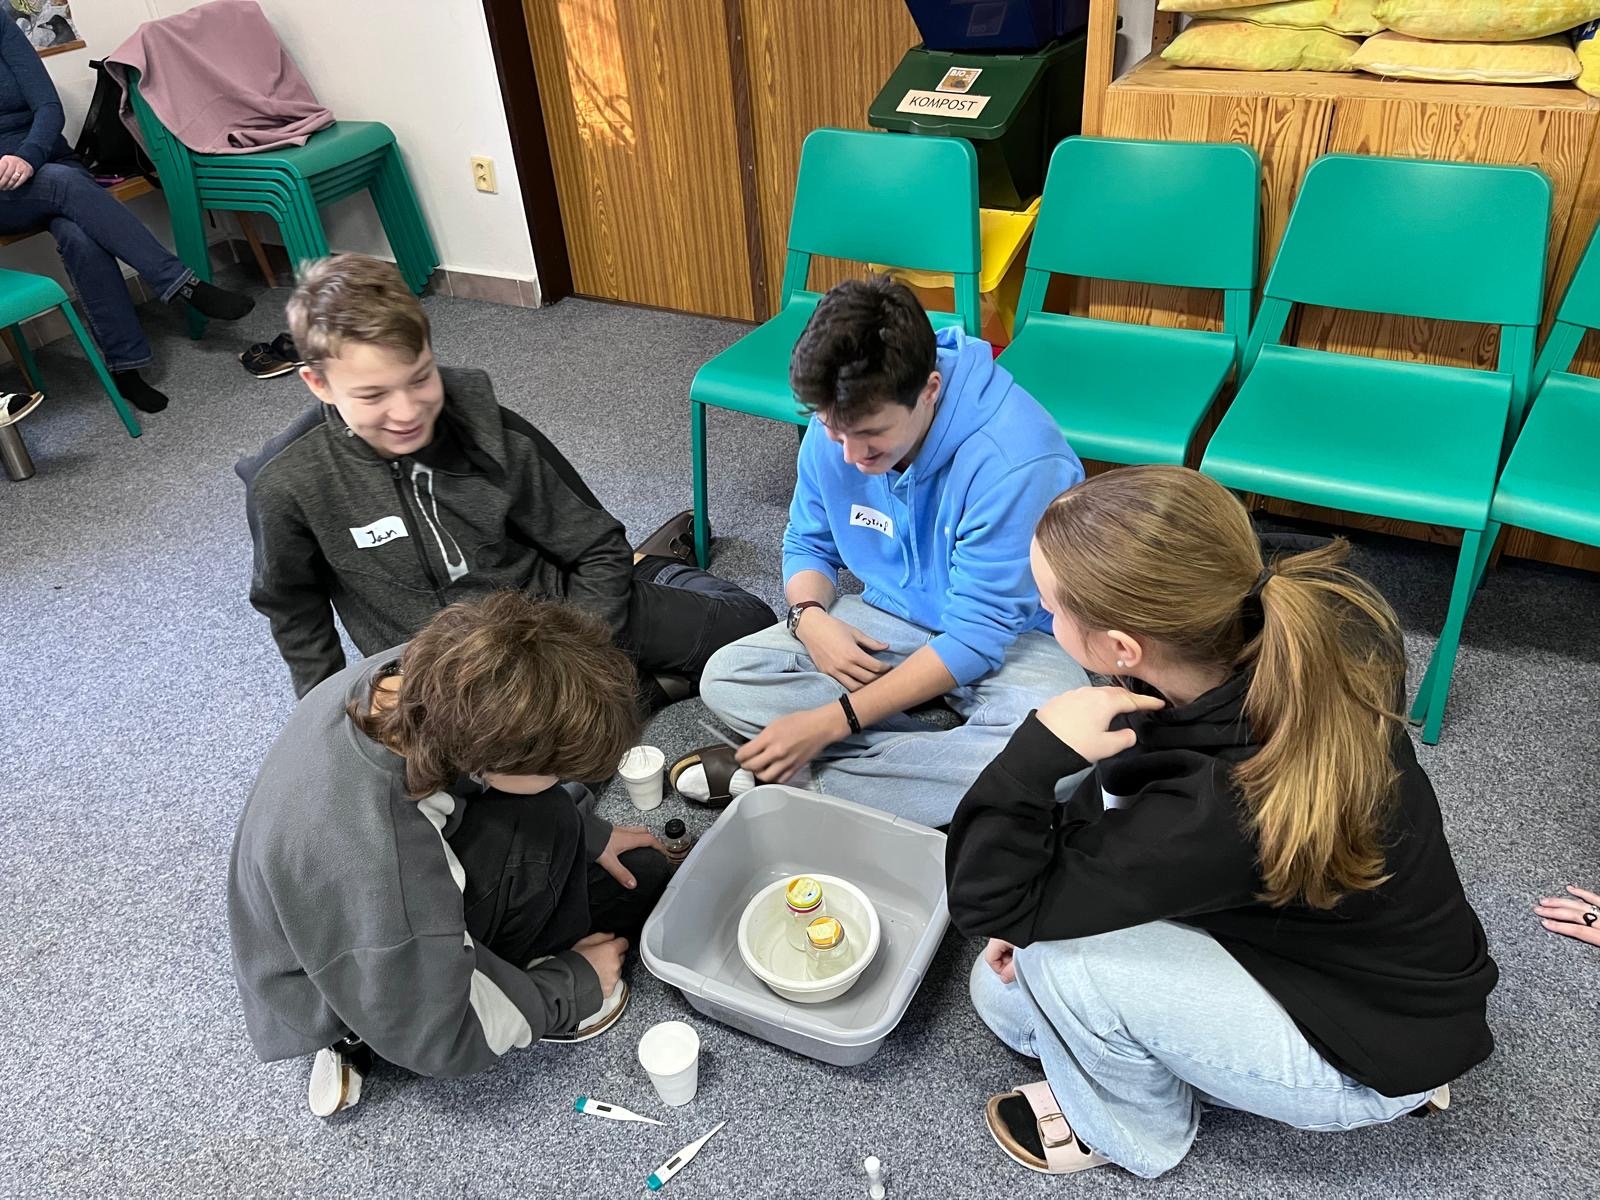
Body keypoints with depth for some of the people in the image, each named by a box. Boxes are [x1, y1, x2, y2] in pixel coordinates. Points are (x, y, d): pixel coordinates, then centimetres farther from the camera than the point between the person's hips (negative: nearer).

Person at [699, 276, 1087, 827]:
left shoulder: (1016, 459, -32)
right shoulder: (837, 425, -13)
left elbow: (977, 637, -27)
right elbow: (808, 544, 5)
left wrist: (830, 723, -28)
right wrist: (810, 617, -19)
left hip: (1010, 635, -4)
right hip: (888, 621, 5)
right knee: (725, 678, -14)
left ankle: (811, 774, -23)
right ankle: (940, 756, -19)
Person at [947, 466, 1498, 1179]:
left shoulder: (1226, 807, -42)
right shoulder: (1269, 634, -21)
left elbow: (988, 903, -29)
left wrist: (1038, 750, -43)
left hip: (1374, 1055, -6)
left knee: (1055, 955, -25)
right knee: (1005, 995, 6)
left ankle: (1134, 1128, 6)